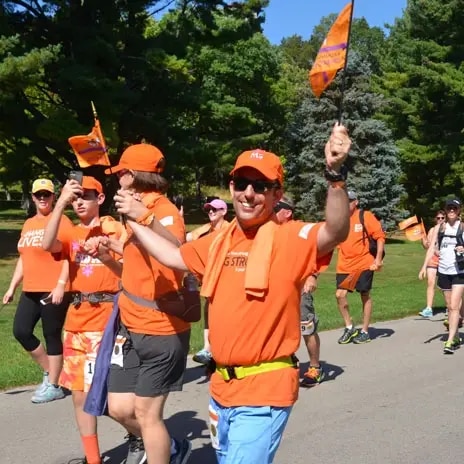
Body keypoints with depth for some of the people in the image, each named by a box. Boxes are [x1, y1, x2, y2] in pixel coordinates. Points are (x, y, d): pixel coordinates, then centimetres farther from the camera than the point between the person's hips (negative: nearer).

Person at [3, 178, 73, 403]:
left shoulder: (62, 221, -7)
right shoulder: (28, 224, 15)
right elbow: (24, 258, 20)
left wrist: (61, 285, -20)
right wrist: (12, 287, 17)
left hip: (53, 291, -7)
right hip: (30, 290, 7)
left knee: (52, 336, 0)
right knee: (21, 331, 2)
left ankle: (53, 386, 12)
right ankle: (48, 371, 21)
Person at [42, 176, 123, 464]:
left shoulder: (115, 229, -1)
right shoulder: (71, 234, 10)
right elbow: (48, 245, -14)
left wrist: (108, 257, -17)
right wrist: (61, 203, -19)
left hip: (107, 318, -5)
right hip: (76, 321, 5)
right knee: (80, 394, 11)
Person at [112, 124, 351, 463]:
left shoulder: (288, 238, -13)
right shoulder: (220, 241, 7)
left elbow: (335, 233, -32)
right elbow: (175, 257, 24)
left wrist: (335, 174, -45)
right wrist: (138, 220, 26)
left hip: (264, 390, -7)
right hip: (223, 385, 8)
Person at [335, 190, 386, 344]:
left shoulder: (366, 216, -7)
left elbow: (380, 236, -7)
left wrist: (378, 258, -12)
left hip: (364, 264, -4)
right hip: (344, 265, 4)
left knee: (365, 296, 6)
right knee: (340, 294, -7)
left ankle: (364, 331, 18)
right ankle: (349, 327, 12)